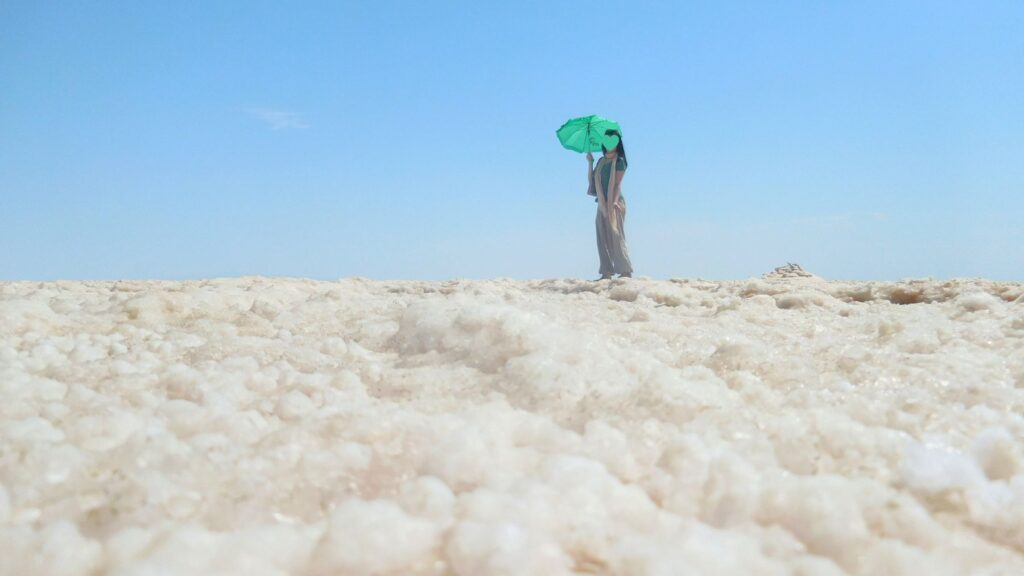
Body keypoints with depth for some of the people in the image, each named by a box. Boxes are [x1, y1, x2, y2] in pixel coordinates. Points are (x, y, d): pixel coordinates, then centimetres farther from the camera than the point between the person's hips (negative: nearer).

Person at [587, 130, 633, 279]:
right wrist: (590, 162, 4)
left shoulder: (619, 161, -3)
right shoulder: (601, 161, 16)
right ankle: (607, 273, 3)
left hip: (614, 204, -7)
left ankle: (626, 271, -9)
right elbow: (591, 181, 11)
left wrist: (614, 201, -23)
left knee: (616, 237, -10)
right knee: (603, 239, 3)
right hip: (602, 204, 7)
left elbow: (618, 183, -12)